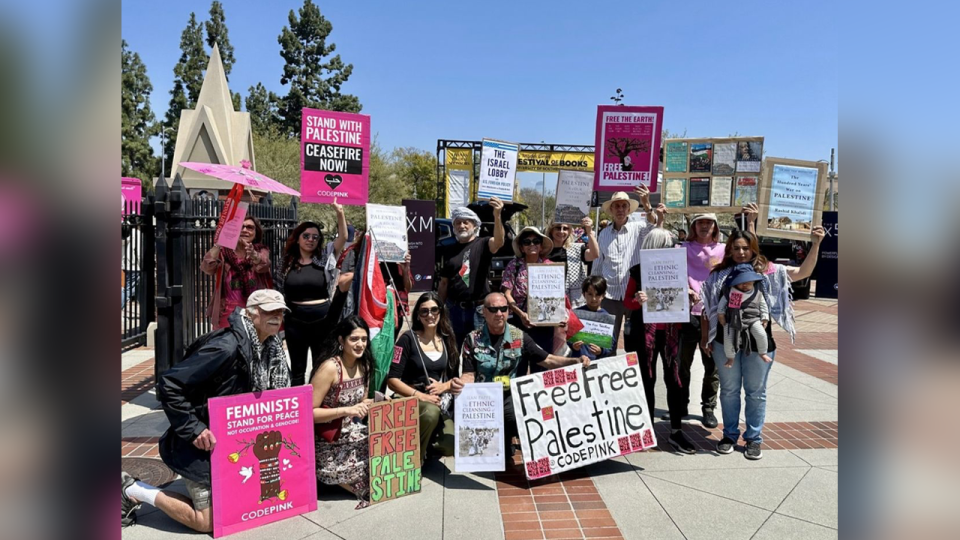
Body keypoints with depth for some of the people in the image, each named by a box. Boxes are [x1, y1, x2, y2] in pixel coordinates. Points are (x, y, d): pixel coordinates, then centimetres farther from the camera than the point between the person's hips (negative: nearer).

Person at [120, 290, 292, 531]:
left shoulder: (270, 348, -1)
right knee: (208, 521, -2)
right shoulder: (227, 348, -29)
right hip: (202, 444, -9)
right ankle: (133, 490, 13)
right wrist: (193, 429, -26)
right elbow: (168, 385, -27)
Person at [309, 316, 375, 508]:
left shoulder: (364, 365, 2)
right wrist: (347, 410, -27)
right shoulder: (330, 367, -20)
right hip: (328, 444, -7)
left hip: (353, 432, 7)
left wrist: (368, 406, -7)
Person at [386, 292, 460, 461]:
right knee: (431, 411, -38)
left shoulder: (447, 341, 8)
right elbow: (392, 380, -11)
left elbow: (455, 378, 11)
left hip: (440, 402, 4)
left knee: (451, 446, -22)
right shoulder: (408, 339, -6)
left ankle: (428, 444, 13)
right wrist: (420, 395, -21)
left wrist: (444, 386, -10)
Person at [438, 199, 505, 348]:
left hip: (479, 308, -4)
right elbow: (444, 283, 14)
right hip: (454, 308, 4)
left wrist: (497, 216, -42)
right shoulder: (451, 251, 12)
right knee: (456, 347, 12)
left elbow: (498, 242, -25)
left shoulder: (482, 244, -2)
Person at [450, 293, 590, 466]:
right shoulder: (473, 339, 1)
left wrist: (575, 361, -12)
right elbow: (469, 375, -2)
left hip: (512, 396, 1)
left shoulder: (519, 337, 4)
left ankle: (505, 449, 8)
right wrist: (460, 384, -26)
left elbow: (548, 360, 4)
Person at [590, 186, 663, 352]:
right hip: (610, 296, 3)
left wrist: (646, 204, -44)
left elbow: (652, 223, -24)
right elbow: (597, 266, 14)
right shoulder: (604, 234, 8)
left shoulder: (638, 229, 0)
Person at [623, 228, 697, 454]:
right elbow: (627, 301, 0)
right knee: (647, 379, 8)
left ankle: (676, 431, 11)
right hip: (645, 330, -1)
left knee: (674, 378, 2)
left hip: (672, 329, 2)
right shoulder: (638, 270, -1)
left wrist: (690, 297, -10)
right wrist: (637, 300, -21)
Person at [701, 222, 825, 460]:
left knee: (756, 392, 11)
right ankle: (730, 434, 28)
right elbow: (709, 308, 6)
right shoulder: (719, 274, 1)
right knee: (729, 389, 13)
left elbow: (803, 272, -4)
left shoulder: (767, 270, 0)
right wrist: (705, 336, 6)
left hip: (758, 341, -1)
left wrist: (815, 244, -16)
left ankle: (754, 438, 25)